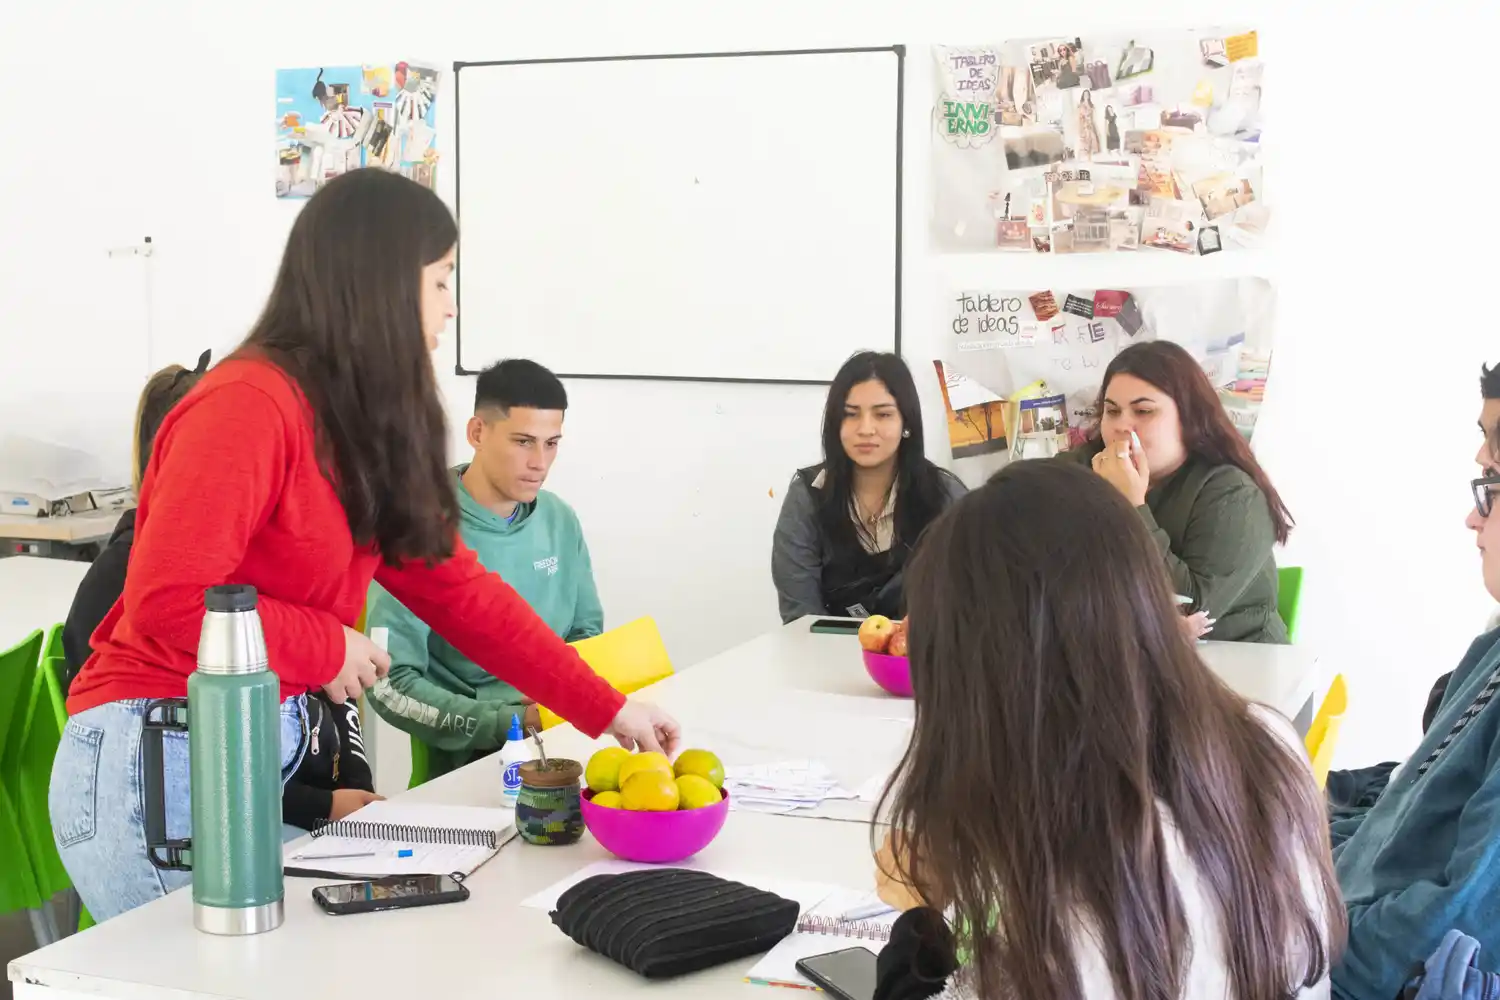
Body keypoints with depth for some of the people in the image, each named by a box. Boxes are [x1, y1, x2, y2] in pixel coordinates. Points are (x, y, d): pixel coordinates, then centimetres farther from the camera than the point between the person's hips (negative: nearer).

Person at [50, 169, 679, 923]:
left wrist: (606, 710, 12)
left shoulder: (367, 428, 10)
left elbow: (457, 589, 12)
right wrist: (326, 648, -10)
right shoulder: (248, 405, -18)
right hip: (156, 760, -8)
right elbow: (168, 603, -23)